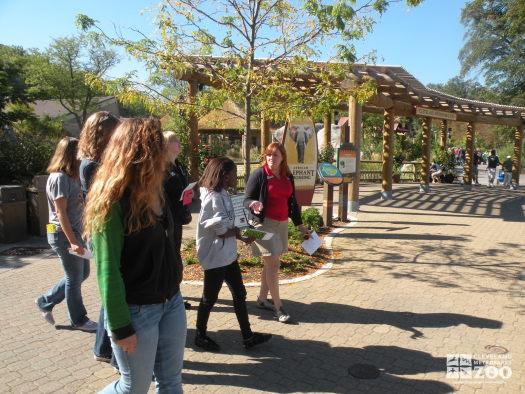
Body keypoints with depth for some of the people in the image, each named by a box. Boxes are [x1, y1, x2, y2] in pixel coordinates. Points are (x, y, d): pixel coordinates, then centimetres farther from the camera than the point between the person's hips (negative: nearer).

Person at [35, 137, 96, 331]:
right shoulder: (59, 178, -18)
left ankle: (46, 302, 33)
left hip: (73, 232, 9)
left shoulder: (69, 176, 9)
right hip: (63, 235, -9)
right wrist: (72, 241, -22)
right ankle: (79, 320, 24)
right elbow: (61, 214, -21)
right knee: (74, 279, 6)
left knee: (82, 273, 19)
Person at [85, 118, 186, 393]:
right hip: (136, 310, -7)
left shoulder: (154, 192, 3)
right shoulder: (111, 202, -20)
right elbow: (108, 271, -19)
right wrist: (121, 327, -15)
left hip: (172, 302, 7)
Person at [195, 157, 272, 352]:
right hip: (215, 257, -9)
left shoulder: (223, 195, 8)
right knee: (209, 298, 9)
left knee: (239, 294, 15)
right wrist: (240, 232, -7)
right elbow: (222, 231, -25)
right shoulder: (214, 198, -22)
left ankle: (247, 336, 27)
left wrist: (243, 238, 0)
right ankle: (200, 336, 30)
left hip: (227, 255, 10)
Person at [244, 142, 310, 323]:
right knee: (273, 264, -7)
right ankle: (278, 306, 2)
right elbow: (247, 199, -7)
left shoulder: (288, 177, 10)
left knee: (270, 264, 12)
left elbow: (292, 202, 17)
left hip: (282, 224, 6)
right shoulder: (259, 174, -7)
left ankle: (262, 299, 25)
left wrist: (300, 225, 18)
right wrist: (253, 204, -30)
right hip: (264, 223, -6)